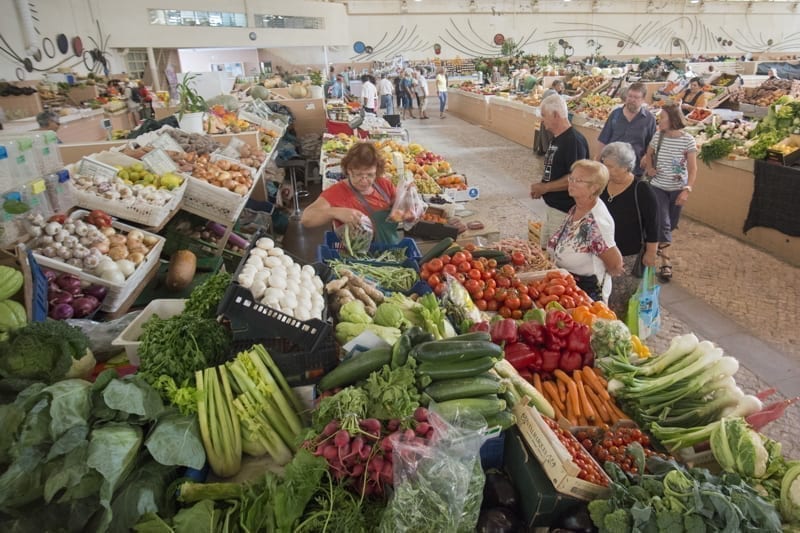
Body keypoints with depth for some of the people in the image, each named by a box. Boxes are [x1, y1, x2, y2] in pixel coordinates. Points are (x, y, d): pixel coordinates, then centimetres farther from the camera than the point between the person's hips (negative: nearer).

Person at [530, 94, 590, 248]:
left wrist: (545, 187, -18)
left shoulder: (574, 140, -19)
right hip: (552, 207, 10)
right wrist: (541, 187, 2)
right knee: (545, 250, 20)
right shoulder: (557, 138, 10)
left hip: (566, 211, -10)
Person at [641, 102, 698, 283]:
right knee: (663, 224, -9)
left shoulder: (688, 140, -11)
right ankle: (665, 262, -3)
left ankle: (656, 244, 39)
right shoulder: (658, 137, -3)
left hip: (678, 189, 0)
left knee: (671, 225, 12)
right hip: (658, 187, 0)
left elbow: (692, 168, -11)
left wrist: (687, 190, -22)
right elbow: (649, 154, 17)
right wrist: (649, 167, -4)